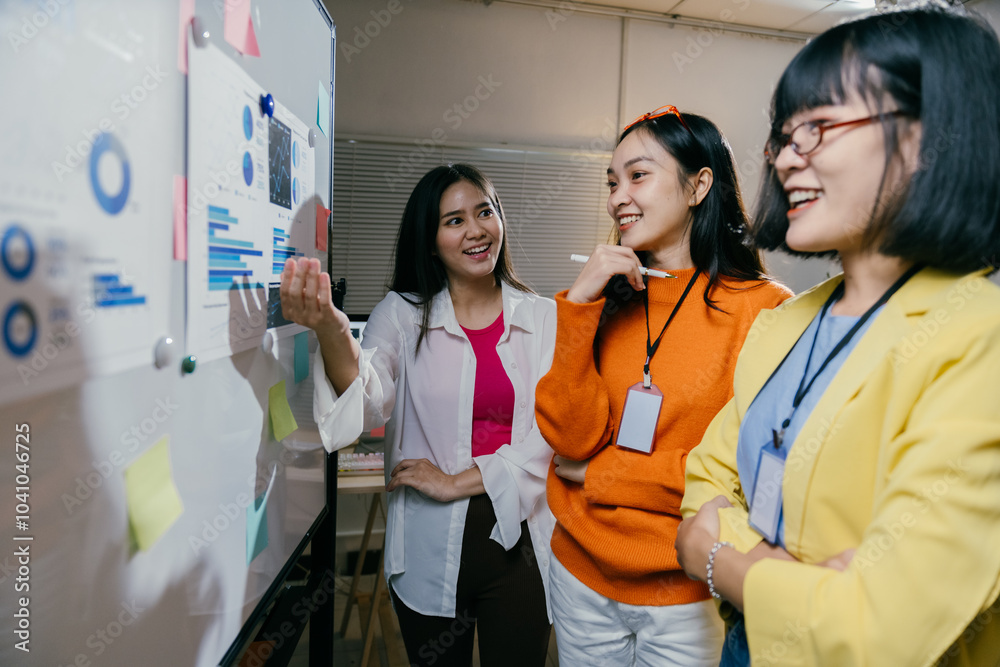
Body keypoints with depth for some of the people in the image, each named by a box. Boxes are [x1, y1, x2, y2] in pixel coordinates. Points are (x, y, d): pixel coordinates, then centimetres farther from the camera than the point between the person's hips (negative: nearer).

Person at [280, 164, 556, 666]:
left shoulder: (543, 318, 0)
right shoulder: (403, 313, -1)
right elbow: (369, 401, -18)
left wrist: (457, 482, -14)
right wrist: (331, 330, -38)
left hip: (518, 540, 1)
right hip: (429, 548, 0)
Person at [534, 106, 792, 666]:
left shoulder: (765, 308, -13)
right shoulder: (610, 300, 1)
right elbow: (570, 438, -9)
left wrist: (601, 473, -9)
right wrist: (579, 306, -18)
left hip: (691, 596, -3)